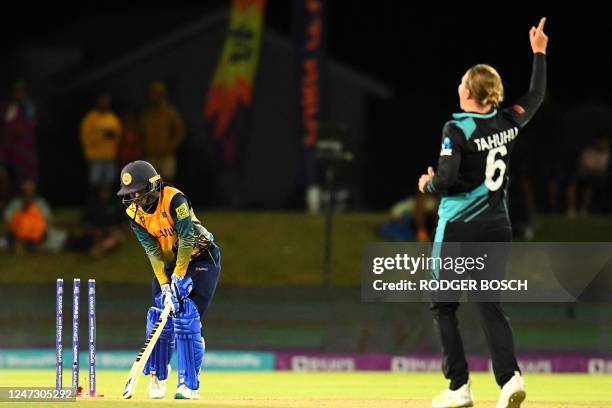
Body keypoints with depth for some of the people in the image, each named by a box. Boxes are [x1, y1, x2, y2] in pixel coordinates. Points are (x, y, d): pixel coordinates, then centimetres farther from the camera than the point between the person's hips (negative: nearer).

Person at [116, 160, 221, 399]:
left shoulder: (174, 200, -25)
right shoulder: (135, 213, -7)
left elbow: (187, 238, -25)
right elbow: (152, 250, -10)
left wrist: (179, 277, -25)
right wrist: (164, 284, -20)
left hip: (200, 258, -6)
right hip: (168, 264, 6)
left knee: (186, 319, -17)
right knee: (159, 320, -2)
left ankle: (189, 386, -16)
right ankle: (158, 376, 20)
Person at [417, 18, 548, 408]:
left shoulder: (458, 129, -14)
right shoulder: (507, 123, 2)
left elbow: (445, 180, -22)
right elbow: (536, 97, 21)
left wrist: (428, 184, 0)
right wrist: (539, 53, 29)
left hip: (459, 229, -5)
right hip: (497, 228, 5)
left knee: (444, 305, 7)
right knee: (491, 305, 7)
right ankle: (510, 376, -14)